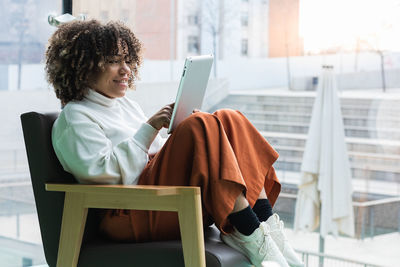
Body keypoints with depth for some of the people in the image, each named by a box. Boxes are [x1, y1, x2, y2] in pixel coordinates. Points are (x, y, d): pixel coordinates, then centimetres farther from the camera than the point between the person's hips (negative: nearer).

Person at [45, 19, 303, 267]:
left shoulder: (127, 105, 27)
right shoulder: (74, 118, 2)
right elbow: (103, 171, -13)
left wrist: (180, 129, 5)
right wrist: (150, 128, -13)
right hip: (130, 216, -8)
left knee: (230, 120, -10)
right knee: (203, 126, -25)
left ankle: (268, 224, -23)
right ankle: (251, 235, -30)